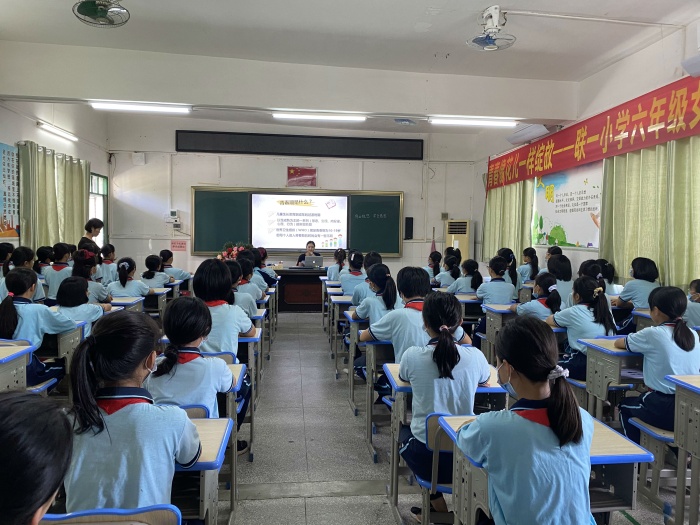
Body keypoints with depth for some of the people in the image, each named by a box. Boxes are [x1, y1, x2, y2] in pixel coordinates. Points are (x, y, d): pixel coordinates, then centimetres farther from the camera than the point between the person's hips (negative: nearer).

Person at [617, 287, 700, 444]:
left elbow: (618, 343, 0)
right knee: (638, 401, 33)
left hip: (664, 410, -5)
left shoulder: (653, 334, -15)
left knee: (625, 406, 26)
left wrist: (643, 344, 21)